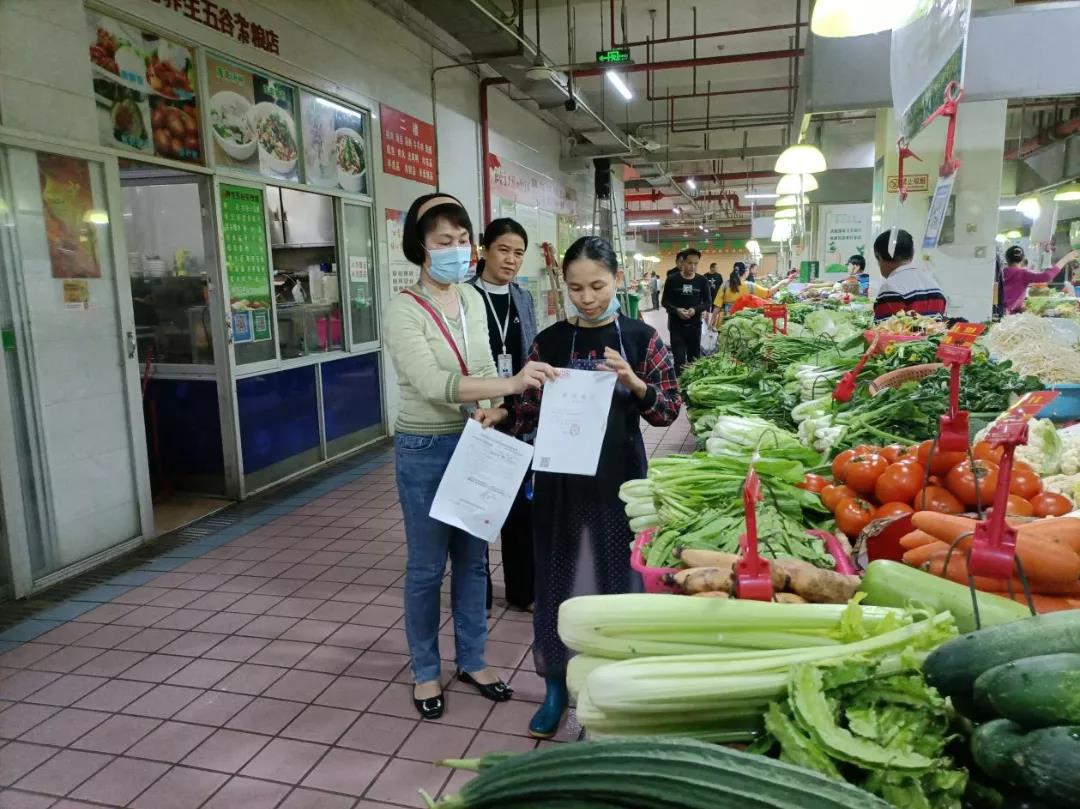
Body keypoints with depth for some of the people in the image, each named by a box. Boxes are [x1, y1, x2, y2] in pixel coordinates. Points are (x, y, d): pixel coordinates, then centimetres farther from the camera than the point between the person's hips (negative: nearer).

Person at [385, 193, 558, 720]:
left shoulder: (473, 298, 5)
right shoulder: (404, 310, -15)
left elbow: (484, 368, 10)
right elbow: (431, 383, -28)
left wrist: (491, 408, -13)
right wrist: (511, 384, -38)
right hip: (425, 450, -6)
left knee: (472, 559, 16)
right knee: (427, 566, 8)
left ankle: (471, 660, 33)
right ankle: (425, 672, 28)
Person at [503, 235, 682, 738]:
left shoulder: (641, 338, -2)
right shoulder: (549, 341, 1)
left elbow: (670, 411, -3)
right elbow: (529, 414, 5)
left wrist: (634, 384, -20)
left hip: (618, 479, -1)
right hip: (559, 479, 1)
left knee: (614, 579, 9)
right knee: (556, 578, 10)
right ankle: (555, 684, 30)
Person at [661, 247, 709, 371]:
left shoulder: (702, 281, 2)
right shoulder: (672, 279, -3)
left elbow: (707, 303, 5)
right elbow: (664, 301, 1)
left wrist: (696, 310, -16)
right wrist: (676, 310, -18)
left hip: (695, 325, 2)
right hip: (676, 325, -2)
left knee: (694, 358, 11)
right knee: (679, 358, -6)